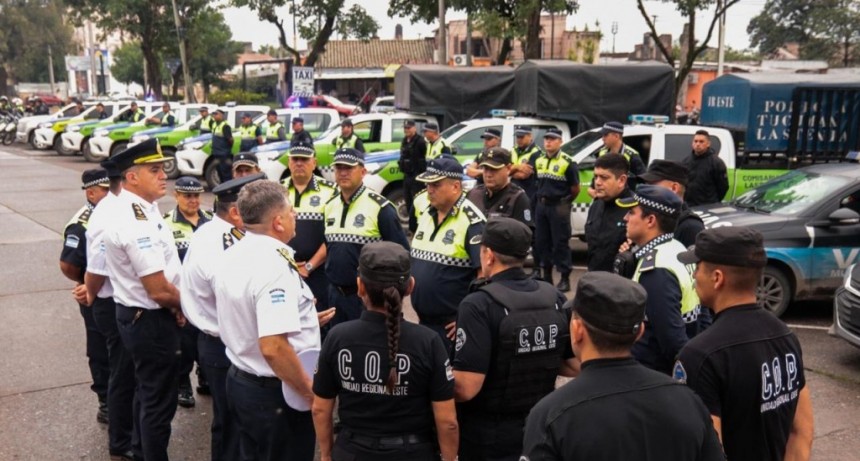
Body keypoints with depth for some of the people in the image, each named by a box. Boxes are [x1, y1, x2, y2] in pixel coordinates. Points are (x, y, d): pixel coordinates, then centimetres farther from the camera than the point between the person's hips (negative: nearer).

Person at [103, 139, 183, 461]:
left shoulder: (137, 210, 5)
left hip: (137, 314, 10)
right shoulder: (137, 223, -26)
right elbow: (159, 291, -27)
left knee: (149, 394, 25)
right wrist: (183, 304, -7)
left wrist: (176, 304, 2)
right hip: (151, 321, -10)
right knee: (159, 401, 5)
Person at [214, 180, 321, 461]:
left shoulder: (232, 257, 3)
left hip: (239, 380, 9)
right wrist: (310, 391, -22)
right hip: (275, 394, -9)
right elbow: (273, 347, -34)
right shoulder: (274, 266, -27)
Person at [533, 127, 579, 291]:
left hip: (559, 206, -6)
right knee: (541, 241, 10)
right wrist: (541, 197, 14)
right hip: (541, 205, 7)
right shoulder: (539, 161, 10)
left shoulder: (567, 162, -11)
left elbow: (575, 188, -6)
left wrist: (565, 201, 5)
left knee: (560, 242, -3)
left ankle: (565, 278, 3)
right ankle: (547, 274, 21)